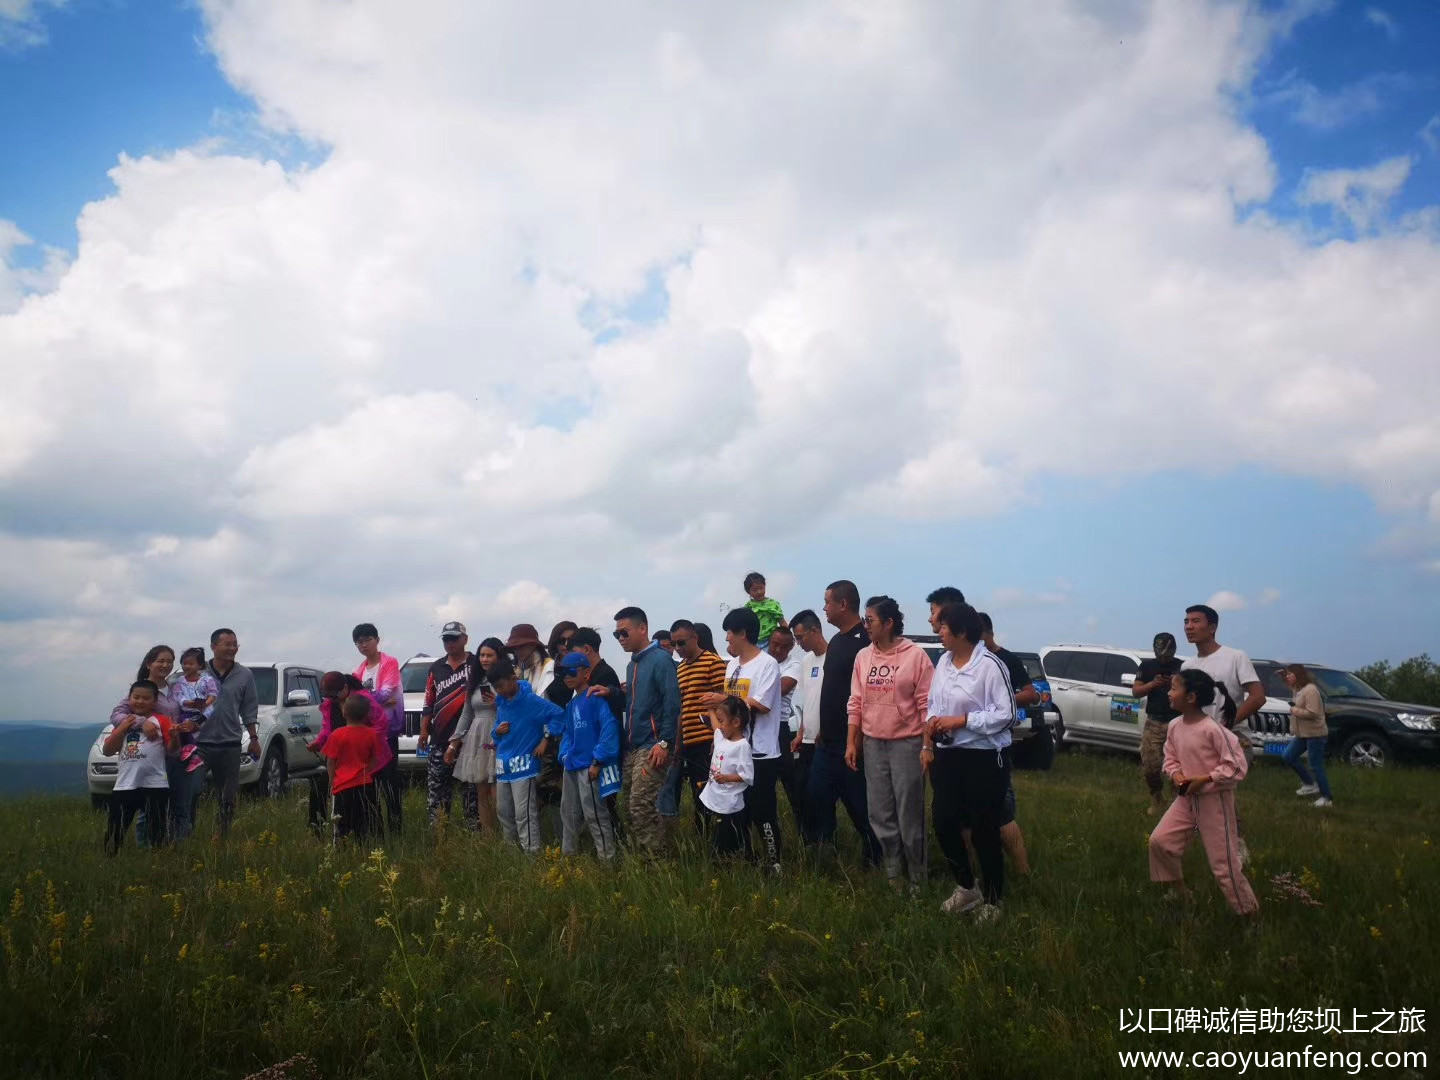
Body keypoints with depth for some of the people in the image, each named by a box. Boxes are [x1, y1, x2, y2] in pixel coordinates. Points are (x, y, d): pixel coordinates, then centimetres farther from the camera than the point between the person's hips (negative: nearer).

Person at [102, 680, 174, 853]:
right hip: (125, 785, 4)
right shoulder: (124, 722, 17)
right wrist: (123, 727, 1)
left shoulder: (162, 720, 4)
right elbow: (107, 751, 12)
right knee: (115, 830, 6)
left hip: (155, 785, -3)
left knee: (157, 830, 3)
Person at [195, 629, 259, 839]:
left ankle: (224, 835, 21)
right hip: (199, 742, -2)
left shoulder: (244, 675, 5)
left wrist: (254, 738, 6)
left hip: (230, 744, 2)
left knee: (228, 796, 10)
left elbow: (249, 710, 9)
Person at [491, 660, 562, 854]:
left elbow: (558, 714, -15)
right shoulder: (501, 703, 8)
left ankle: (532, 854, -7)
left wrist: (545, 740, -14)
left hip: (523, 765, -8)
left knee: (524, 814, -10)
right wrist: (497, 731, -3)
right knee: (504, 812, 15)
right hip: (503, 765, 8)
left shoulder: (530, 700, -14)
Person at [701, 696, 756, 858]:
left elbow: (748, 776, -21)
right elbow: (715, 726, 26)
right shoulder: (721, 738, 4)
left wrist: (726, 778, -29)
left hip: (730, 807, -9)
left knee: (736, 848, 3)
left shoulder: (742, 746, -20)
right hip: (716, 802, 9)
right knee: (719, 846, 19)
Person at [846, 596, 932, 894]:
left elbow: (927, 704, -10)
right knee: (881, 816, 11)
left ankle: (918, 879, 17)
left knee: (910, 815, 2)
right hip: (873, 744, 5)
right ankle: (893, 875, 25)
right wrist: (851, 743, 8)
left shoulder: (915, 655, -10)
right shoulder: (863, 656, 6)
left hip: (907, 744, -5)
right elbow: (856, 703, 10)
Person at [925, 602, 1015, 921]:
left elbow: (1006, 714, -18)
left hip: (984, 758, -7)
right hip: (947, 755, 7)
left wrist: (961, 720, -20)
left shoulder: (989, 665, -18)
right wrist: (928, 743, -1)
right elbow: (934, 704, 13)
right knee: (944, 823, 11)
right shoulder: (943, 661, 5)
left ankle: (991, 902, 24)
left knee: (984, 831, 5)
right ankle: (966, 888, 33)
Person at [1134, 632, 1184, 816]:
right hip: (1153, 723, 2)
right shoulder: (1147, 665, 9)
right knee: (1150, 765, -1)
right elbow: (1136, 691, 5)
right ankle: (1157, 801, 19)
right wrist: (1152, 684, -13)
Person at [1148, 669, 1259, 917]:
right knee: (1159, 840, 2)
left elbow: (1237, 765, -21)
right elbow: (1170, 757, 13)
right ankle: (1179, 895, 20)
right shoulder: (1174, 726, -1)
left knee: (1223, 861, 0)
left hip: (1214, 799, -7)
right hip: (1186, 798, 7)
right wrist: (1175, 774, -8)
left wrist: (1204, 780, -21)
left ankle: (1249, 910, 18)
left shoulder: (1212, 729, -24)